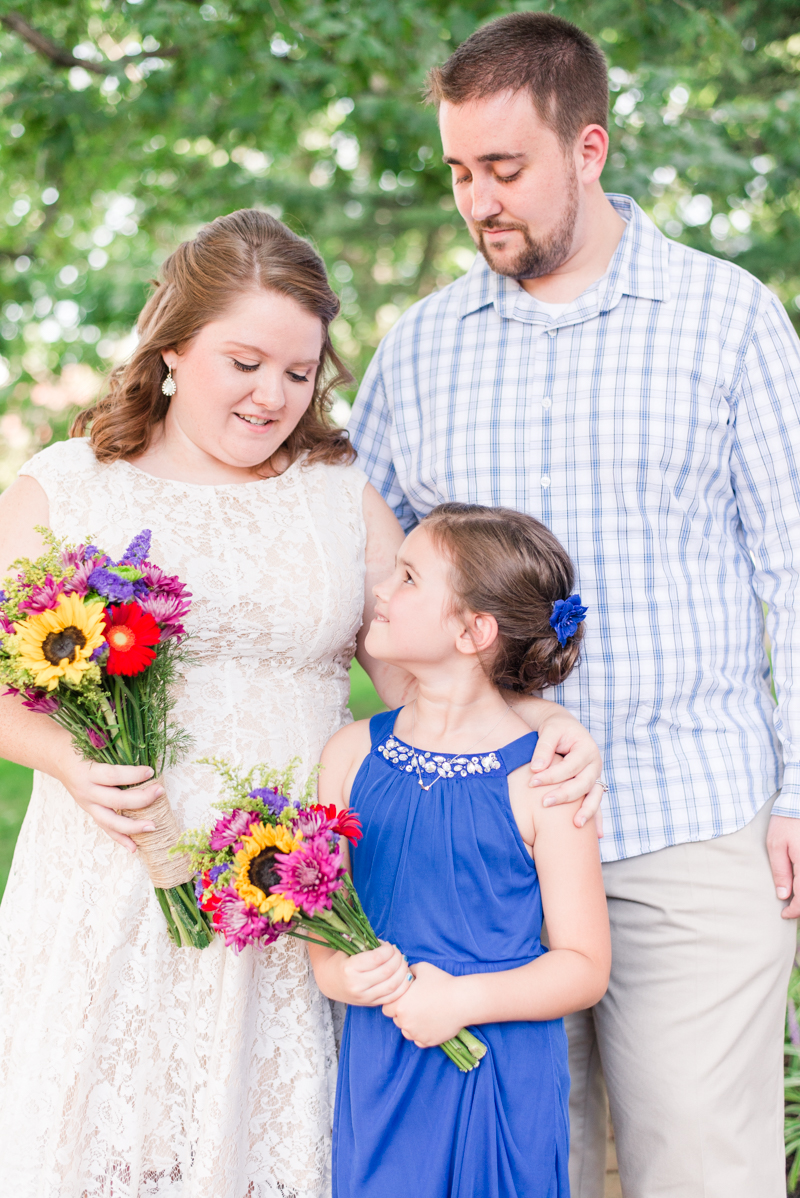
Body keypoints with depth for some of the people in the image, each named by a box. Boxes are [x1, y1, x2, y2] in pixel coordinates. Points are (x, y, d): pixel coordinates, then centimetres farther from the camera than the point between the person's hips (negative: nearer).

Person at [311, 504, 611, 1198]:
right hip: (379, 1069, 3)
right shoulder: (353, 755, 3)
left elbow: (586, 966, -7)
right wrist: (340, 973, -13)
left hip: (504, 1083, -3)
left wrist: (463, 999, -18)